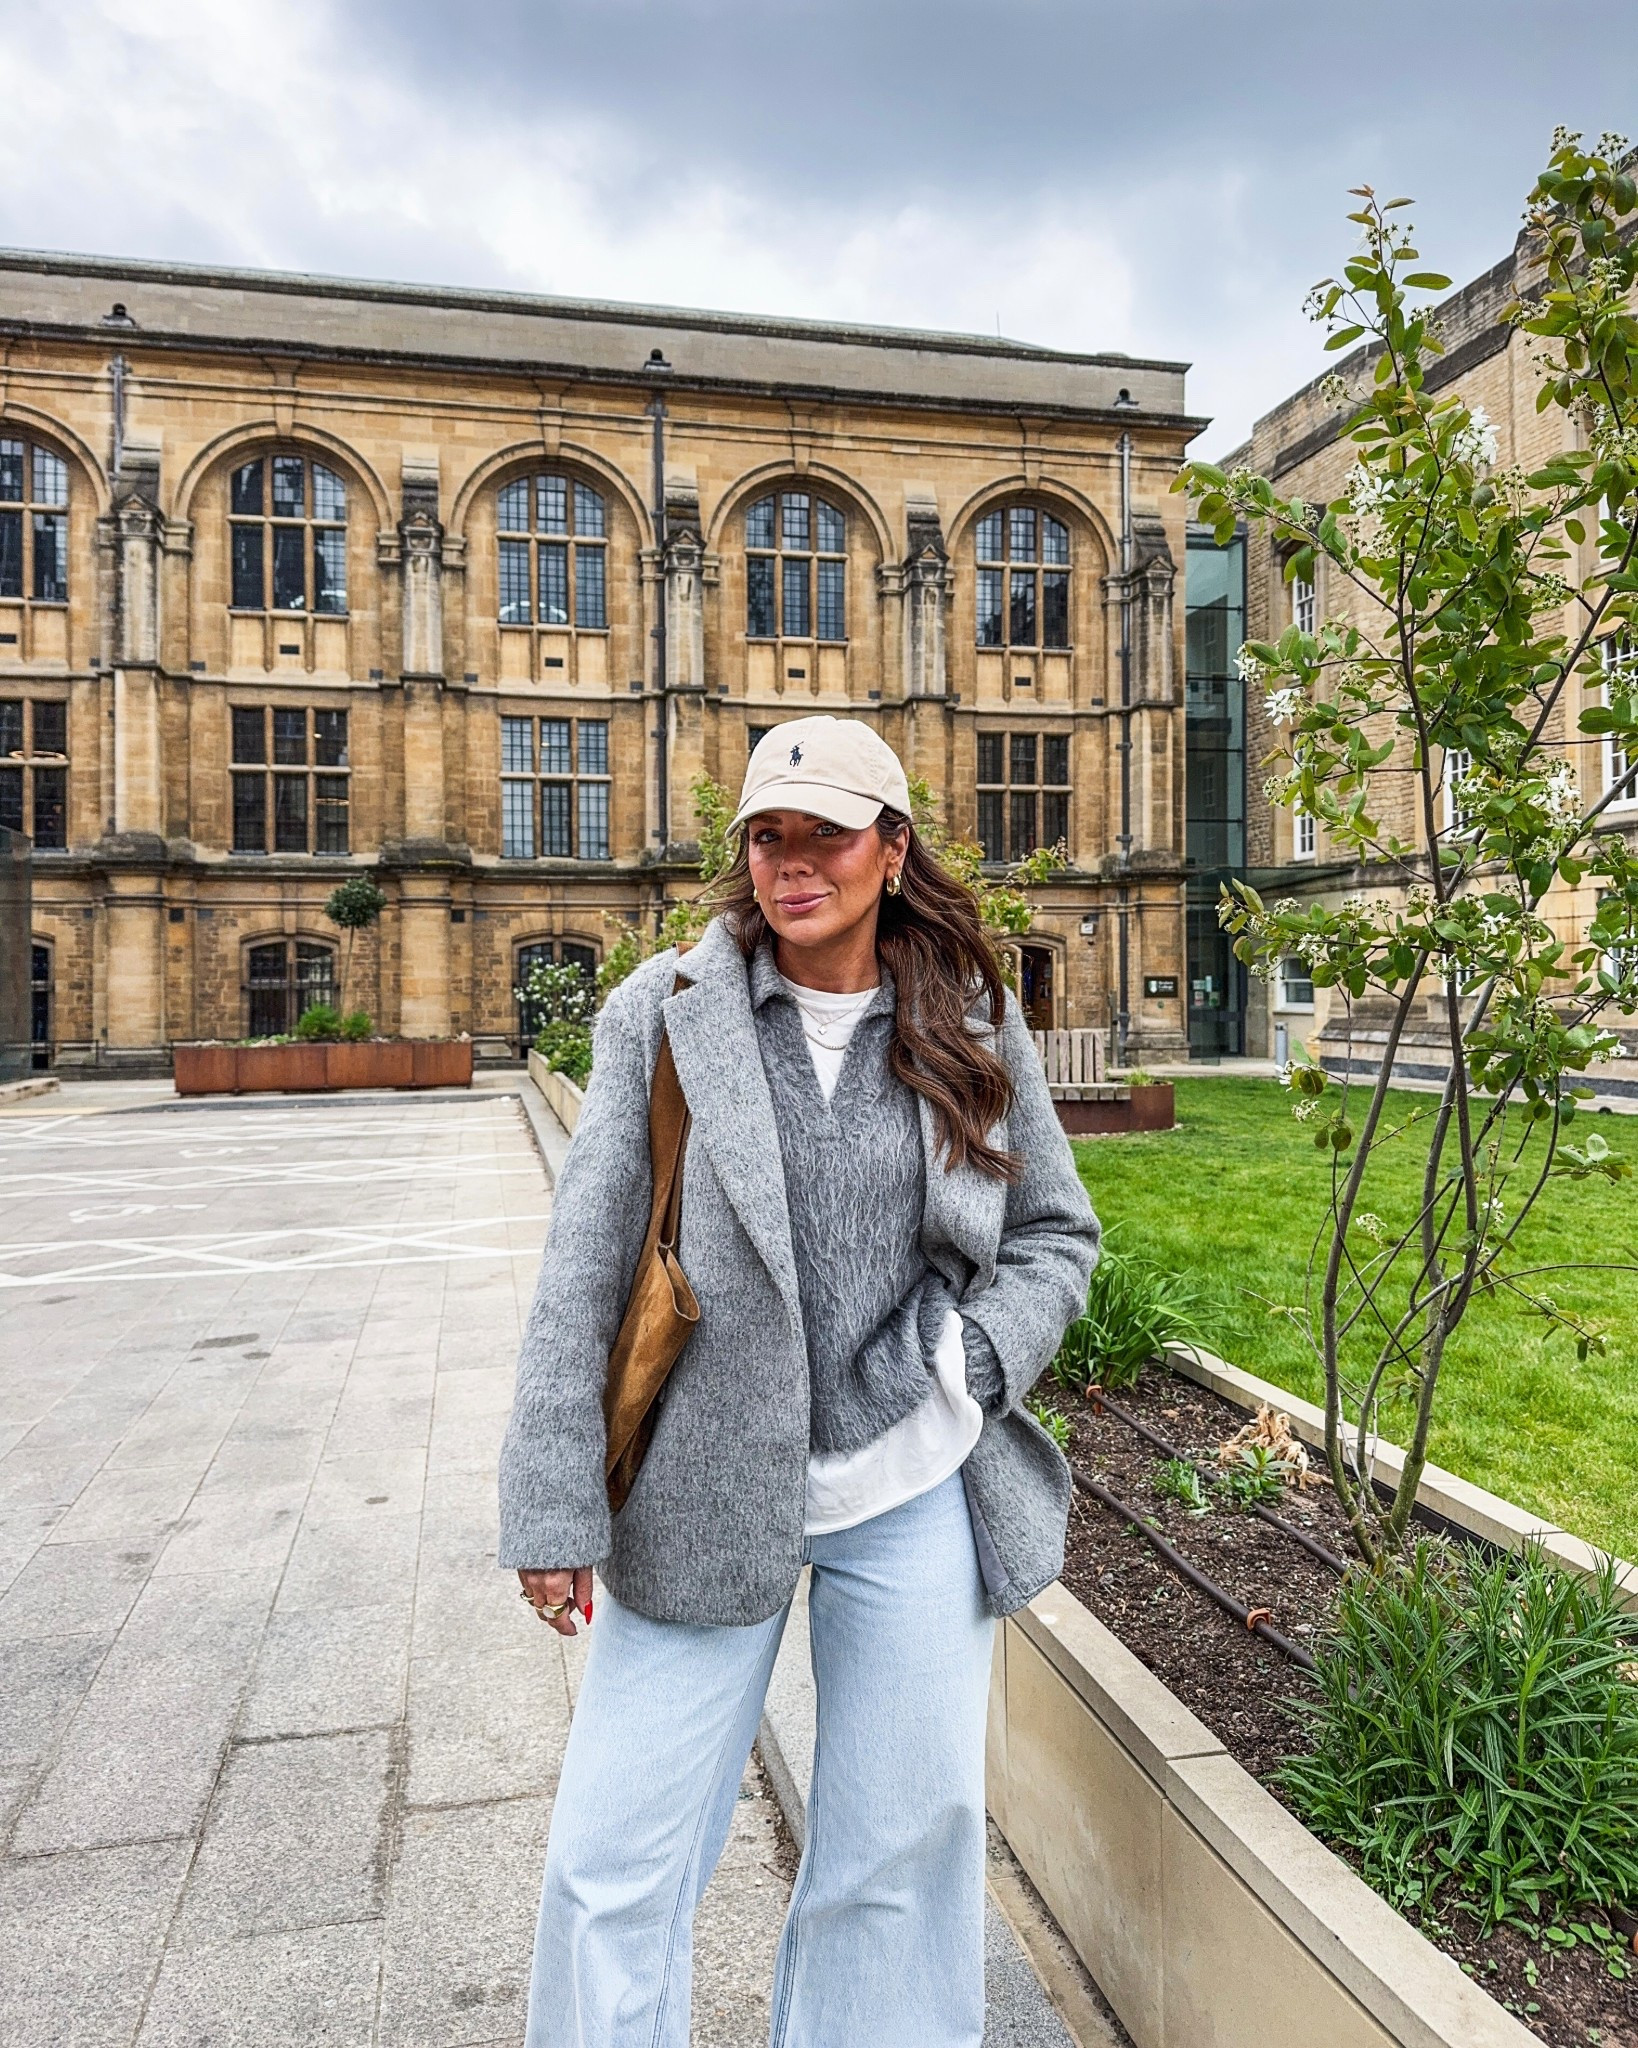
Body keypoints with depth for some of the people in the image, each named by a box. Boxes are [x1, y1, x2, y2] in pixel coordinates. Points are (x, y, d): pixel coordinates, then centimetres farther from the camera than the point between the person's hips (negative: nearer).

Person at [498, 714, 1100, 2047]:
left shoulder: (975, 1030, 1)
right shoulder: (663, 1012, -4)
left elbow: (1057, 1236, 10)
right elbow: (586, 1267, -6)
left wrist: (975, 1362, -7)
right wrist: (554, 1508, -7)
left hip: (919, 1496, 2)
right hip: (704, 1491, -1)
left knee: (905, 1846, 17)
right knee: (614, 1862, 8)